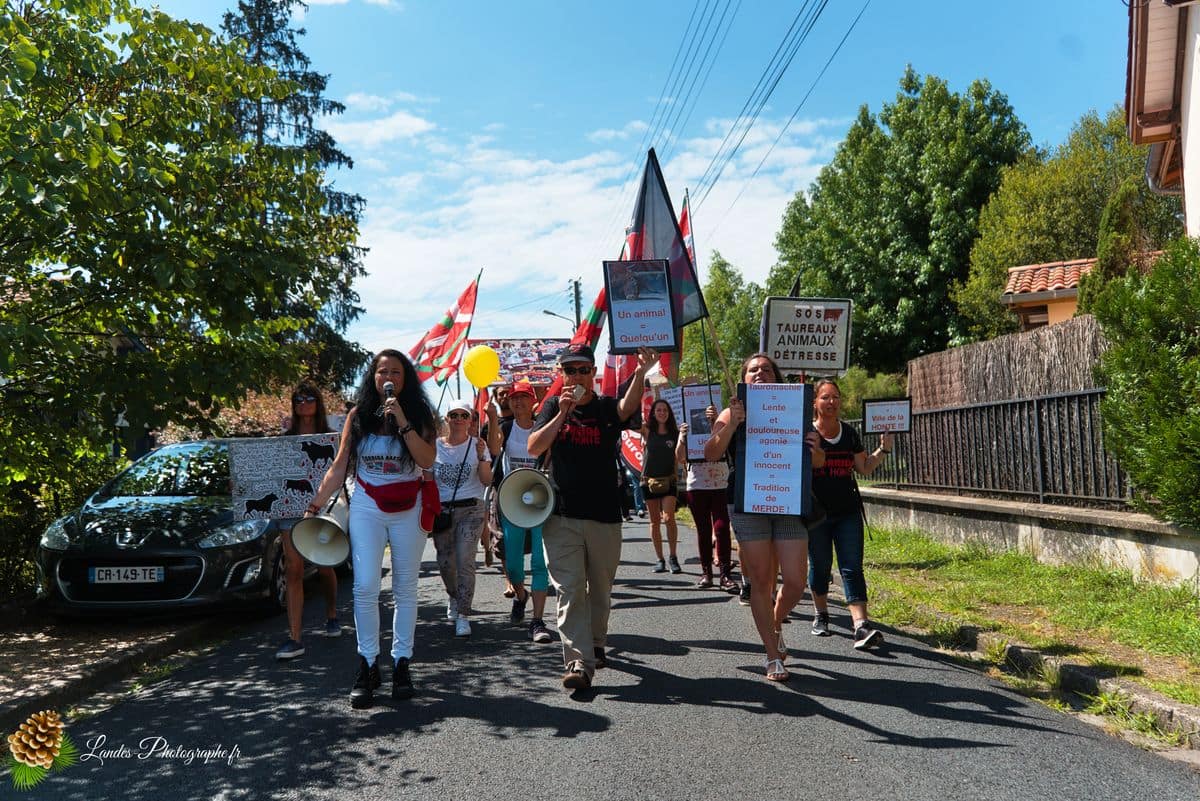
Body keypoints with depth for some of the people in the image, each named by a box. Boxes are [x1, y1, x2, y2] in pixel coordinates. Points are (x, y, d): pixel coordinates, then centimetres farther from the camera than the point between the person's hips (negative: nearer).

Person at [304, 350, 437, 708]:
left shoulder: (419, 414, 0)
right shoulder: (357, 415, 5)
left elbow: (427, 460, -15)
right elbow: (338, 467, 7)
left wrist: (402, 421, -22)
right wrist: (315, 505, 0)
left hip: (408, 509, 0)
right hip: (366, 507, 1)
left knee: (405, 588, 6)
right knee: (365, 587, -6)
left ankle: (401, 662, 15)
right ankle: (367, 664, 3)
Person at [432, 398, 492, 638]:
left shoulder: (478, 444, 1)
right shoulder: (435, 446, 6)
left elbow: (487, 480, -7)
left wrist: (481, 457, -20)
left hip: (471, 510, -2)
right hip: (441, 509, 2)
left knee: (465, 562, -12)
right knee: (445, 562, 9)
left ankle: (463, 615, -7)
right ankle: (454, 597, 40)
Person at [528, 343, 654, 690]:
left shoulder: (606, 406, 2)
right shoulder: (553, 405, 7)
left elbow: (628, 406, -23)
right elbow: (534, 448, -6)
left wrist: (640, 373, -42)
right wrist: (562, 414, -16)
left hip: (604, 515, 1)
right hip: (562, 515, 0)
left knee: (600, 590, 13)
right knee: (570, 591, -8)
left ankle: (596, 644, 34)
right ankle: (579, 664, -10)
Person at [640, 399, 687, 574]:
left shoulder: (675, 432, 2)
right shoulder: (647, 430, 1)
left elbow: (679, 458, -6)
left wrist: (681, 438, -19)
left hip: (669, 479, -1)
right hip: (649, 479, 1)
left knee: (669, 518, -14)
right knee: (655, 521, 7)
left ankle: (673, 556, 3)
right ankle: (660, 559, 17)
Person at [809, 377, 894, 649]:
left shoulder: (850, 433, 7)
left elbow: (865, 468, 14)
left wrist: (884, 449, 2)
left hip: (848, 510, 3)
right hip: (816, 512, -3)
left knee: (852, 567, -4)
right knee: (820, 565, 10)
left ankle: (861, 625, -10)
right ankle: (820, 614, 31)